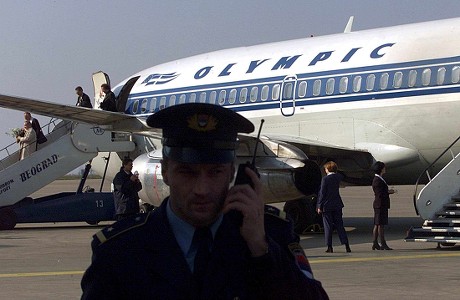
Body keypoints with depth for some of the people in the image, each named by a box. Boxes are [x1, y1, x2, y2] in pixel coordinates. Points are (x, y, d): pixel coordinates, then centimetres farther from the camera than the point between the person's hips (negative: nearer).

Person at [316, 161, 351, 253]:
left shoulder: (325, 179, -14)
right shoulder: (338, 177, 2)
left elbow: (322, 193, -13)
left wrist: (319, 206, -8)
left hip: (327, 206, -5)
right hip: (337, 205, 5)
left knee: (328, 226, 2)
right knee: (339, 225, 9)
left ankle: (329, 247, 2)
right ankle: (346, 245, 4)